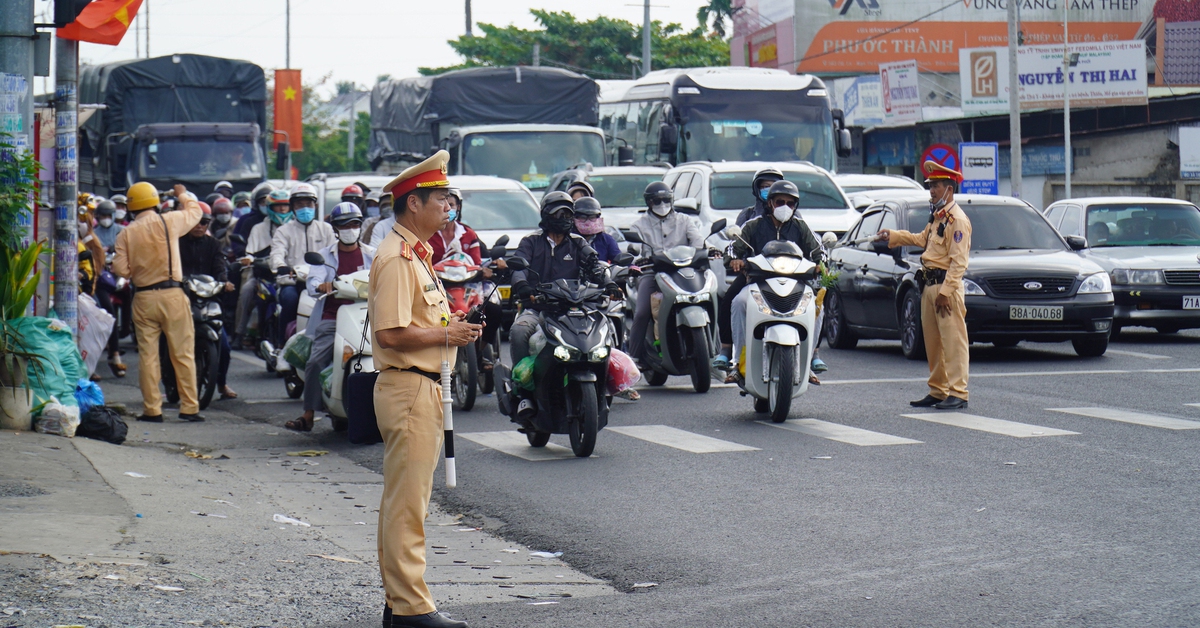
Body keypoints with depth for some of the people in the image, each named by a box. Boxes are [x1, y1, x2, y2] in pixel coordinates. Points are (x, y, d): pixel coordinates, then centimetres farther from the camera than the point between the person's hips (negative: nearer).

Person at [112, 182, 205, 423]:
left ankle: (152, 409, 5)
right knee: (183, 353, 3)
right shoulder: (168, 222, -2)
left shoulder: (126, 234, 1)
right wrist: (183, 195, 34)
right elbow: (194, 212, 15)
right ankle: (189, 407, 3)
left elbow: (120, 268, -3)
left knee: (148, 355, 6)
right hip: (171, 295, -1)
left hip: (143, 298, 1)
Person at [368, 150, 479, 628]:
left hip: (424, 387, 11)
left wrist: (452, 326, 9)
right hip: (408, 387, -11)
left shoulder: (416, 254, 18)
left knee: (406, 502, 14)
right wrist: (447, 335, -15)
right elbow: (392, 333, -24)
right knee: (407, 504, -7)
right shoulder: (396, 258, -16)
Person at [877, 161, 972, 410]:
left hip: (946, 286, -10)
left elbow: (958, 261, -18)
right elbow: (922, 239, 36)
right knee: (933, 342, 12)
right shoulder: (937, 217, 19)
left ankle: (958, 393, -11)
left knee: (953, 341, -9)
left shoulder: (957, 220, -12)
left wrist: (945, 291, -22)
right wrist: (893, 235, 36)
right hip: (929, 286, 10)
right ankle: (937, 391, 18)